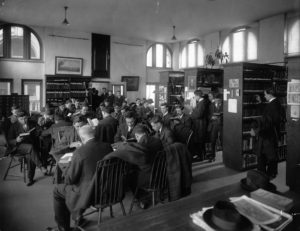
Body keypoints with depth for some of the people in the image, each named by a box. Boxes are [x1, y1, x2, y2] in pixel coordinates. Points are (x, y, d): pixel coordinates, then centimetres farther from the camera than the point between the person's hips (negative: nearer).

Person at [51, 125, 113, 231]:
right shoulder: (108, 147, -6)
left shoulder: (79, 152, -23)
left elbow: (70, 179, -13)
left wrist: (69, 165, 5)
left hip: (88, 194, -6)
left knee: (57, 190, 19)